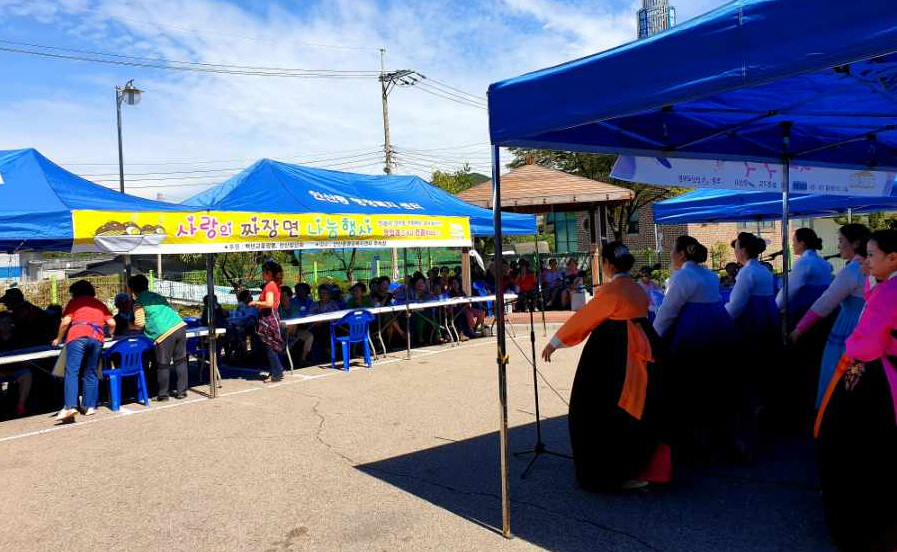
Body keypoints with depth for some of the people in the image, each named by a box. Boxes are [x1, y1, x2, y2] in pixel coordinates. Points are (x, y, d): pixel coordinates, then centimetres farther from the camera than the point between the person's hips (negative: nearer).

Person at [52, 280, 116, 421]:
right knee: (91, 373, 12)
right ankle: (90, 406, 7)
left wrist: (58, 339, 17)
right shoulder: (100, 304, 27)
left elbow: (65, 322, 5)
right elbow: (112, 323, 16)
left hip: (77, 336, -3)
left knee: (72, 372, -9)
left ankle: (70, 407, -22)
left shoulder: (74, 302, 18)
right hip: (97, 337, 3)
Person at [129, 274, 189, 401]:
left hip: (164, 333, -6)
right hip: (180, 327, 6)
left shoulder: (139, 302, 5)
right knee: (180, 361, 12)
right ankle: (182, 391, 17)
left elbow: (140, 324, -3)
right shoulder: (157, 296, 25)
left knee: (163, 365, 6)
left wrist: (130, 326, 19)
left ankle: (163, 394, 15)